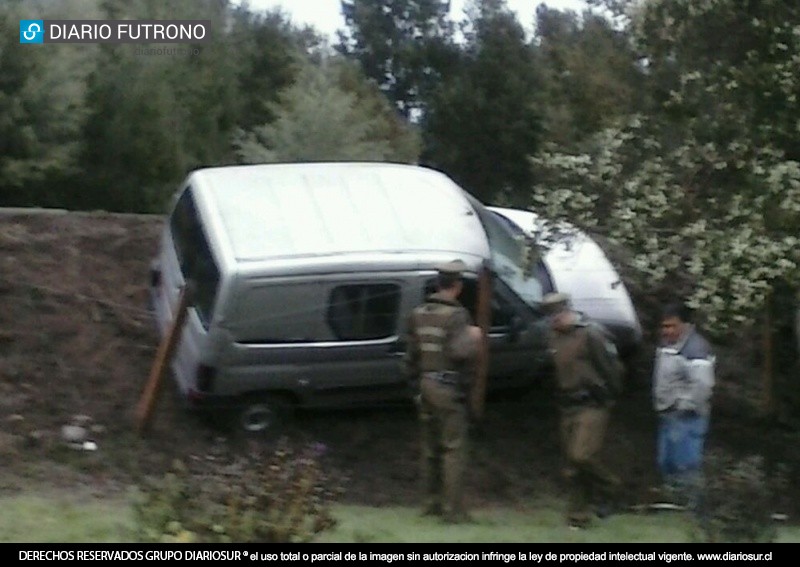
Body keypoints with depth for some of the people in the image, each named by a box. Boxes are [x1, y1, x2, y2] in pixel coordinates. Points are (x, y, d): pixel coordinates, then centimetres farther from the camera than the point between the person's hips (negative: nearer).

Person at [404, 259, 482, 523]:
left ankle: (431, 501, 22)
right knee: (454, 449, -2)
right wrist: (473, 337, -10)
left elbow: (411, 355, 12)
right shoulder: (456, 314, -15)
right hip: (448, 389, -7)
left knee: (430, 447, 15)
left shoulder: (419, 314, 8)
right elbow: (459, 351, -29)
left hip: (426, 386, 7)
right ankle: (453, 508, -2)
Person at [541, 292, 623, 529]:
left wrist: (609, 397, -2)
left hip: (592, 405, -7)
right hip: (568, 407, 7)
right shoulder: (553, 336, 6)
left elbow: (612, 368, -12)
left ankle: (607, 487, 9)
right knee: (571, 464, 8)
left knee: (582, 456, -19)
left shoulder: (591, 334, -16)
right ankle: (578, 516, 17)